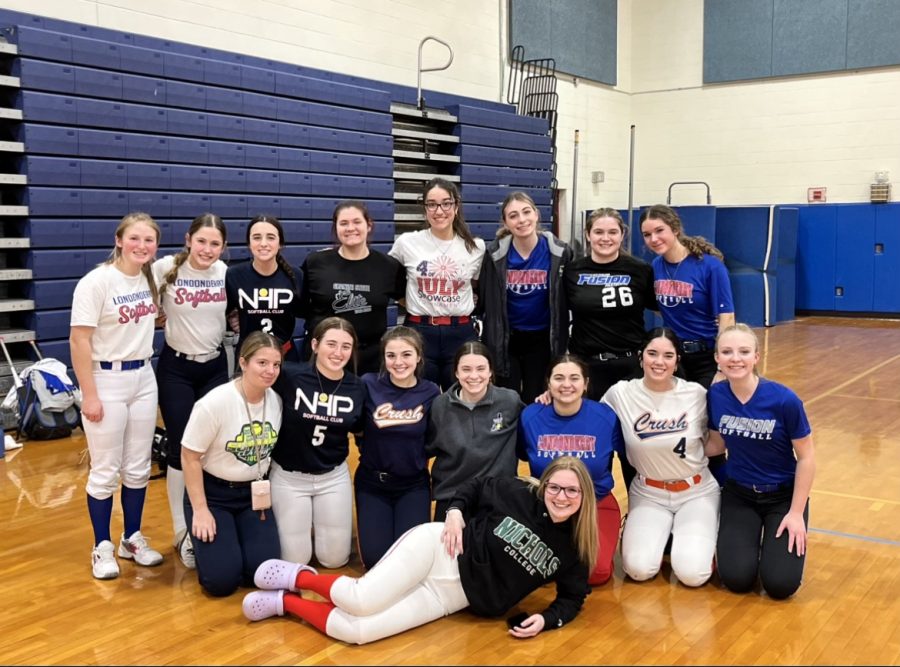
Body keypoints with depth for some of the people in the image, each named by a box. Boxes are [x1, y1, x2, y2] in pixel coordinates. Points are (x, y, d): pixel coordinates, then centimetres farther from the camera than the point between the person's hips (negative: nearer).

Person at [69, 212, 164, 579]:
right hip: (106, 380, -6)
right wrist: (89, 395, -18)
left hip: (144, 378, 6)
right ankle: (102, 547, 17)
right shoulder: (97, 281, -15)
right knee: (105, 471, 2)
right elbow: (79, 340, -17)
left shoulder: (152, 278, 4)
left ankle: (132, 539, 27)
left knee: (138, 468, 12)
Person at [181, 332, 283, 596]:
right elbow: (190, 458, -14)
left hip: (252, 493, 4)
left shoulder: (276, 401, -7)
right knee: (222, 579, -14)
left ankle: (237, 535, 20)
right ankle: (199, 540, 18)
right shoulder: (214, 403, -22)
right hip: (212, 492, -4)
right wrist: (200, 510, -14)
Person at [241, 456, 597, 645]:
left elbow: (573, 597, 9)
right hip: (437, 549, -1)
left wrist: (547, 619, -9)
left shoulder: (574, 549, 0)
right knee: (360, 601, -25)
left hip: (455, 595, 1)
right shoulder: (520, 495, -4)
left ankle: (285, 602, 6)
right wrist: (455, 511, -6)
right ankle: (299, 577, 7)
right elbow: (477, 486, 11)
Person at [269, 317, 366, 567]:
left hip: (334, 476, 3)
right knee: (294, 560, 5)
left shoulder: (357, 387, -7)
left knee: (335, 558, 11)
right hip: (288, 476, -3)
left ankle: (317, 521, 40)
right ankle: (298, 523, 36)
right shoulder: (290, 375, -20)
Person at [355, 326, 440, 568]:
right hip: (372, 481, 0)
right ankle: (374, 523, 25)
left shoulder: (431, 392, -8)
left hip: (414, 484, 1)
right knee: (375, 558, -8)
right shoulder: (369, 384, -12)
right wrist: (373, 423, -14)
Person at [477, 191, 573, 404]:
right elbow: (483, 299, -3)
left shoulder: (560, 253, -10)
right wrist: (487, 334, 0)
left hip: (542, 339, 0)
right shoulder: (494, 254, -10)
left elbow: (566, 300, -3)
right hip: (505, 338, 0)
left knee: (535, 400, 10)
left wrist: (560, 338, -1)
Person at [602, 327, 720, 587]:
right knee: (639, 569, -20)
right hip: (649, 494, 1)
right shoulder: (620, 393, -10)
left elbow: (713, 444, 5)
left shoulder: (697, 394, -10)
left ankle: (702, 533, 16)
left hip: (696, 492, 0)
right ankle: (650, 531, 15)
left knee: (692, 573, -18)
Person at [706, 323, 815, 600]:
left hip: (783, 495, -2)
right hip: (739, 494, 2)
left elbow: (806, 457, -12)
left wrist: (796, 513, -10)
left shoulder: (784, 400, -23)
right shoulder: (715, 395, -13)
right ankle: (749, 538, 18)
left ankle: (776, 542, 18)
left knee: (780, 584, -14)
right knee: (737, 579, -14)